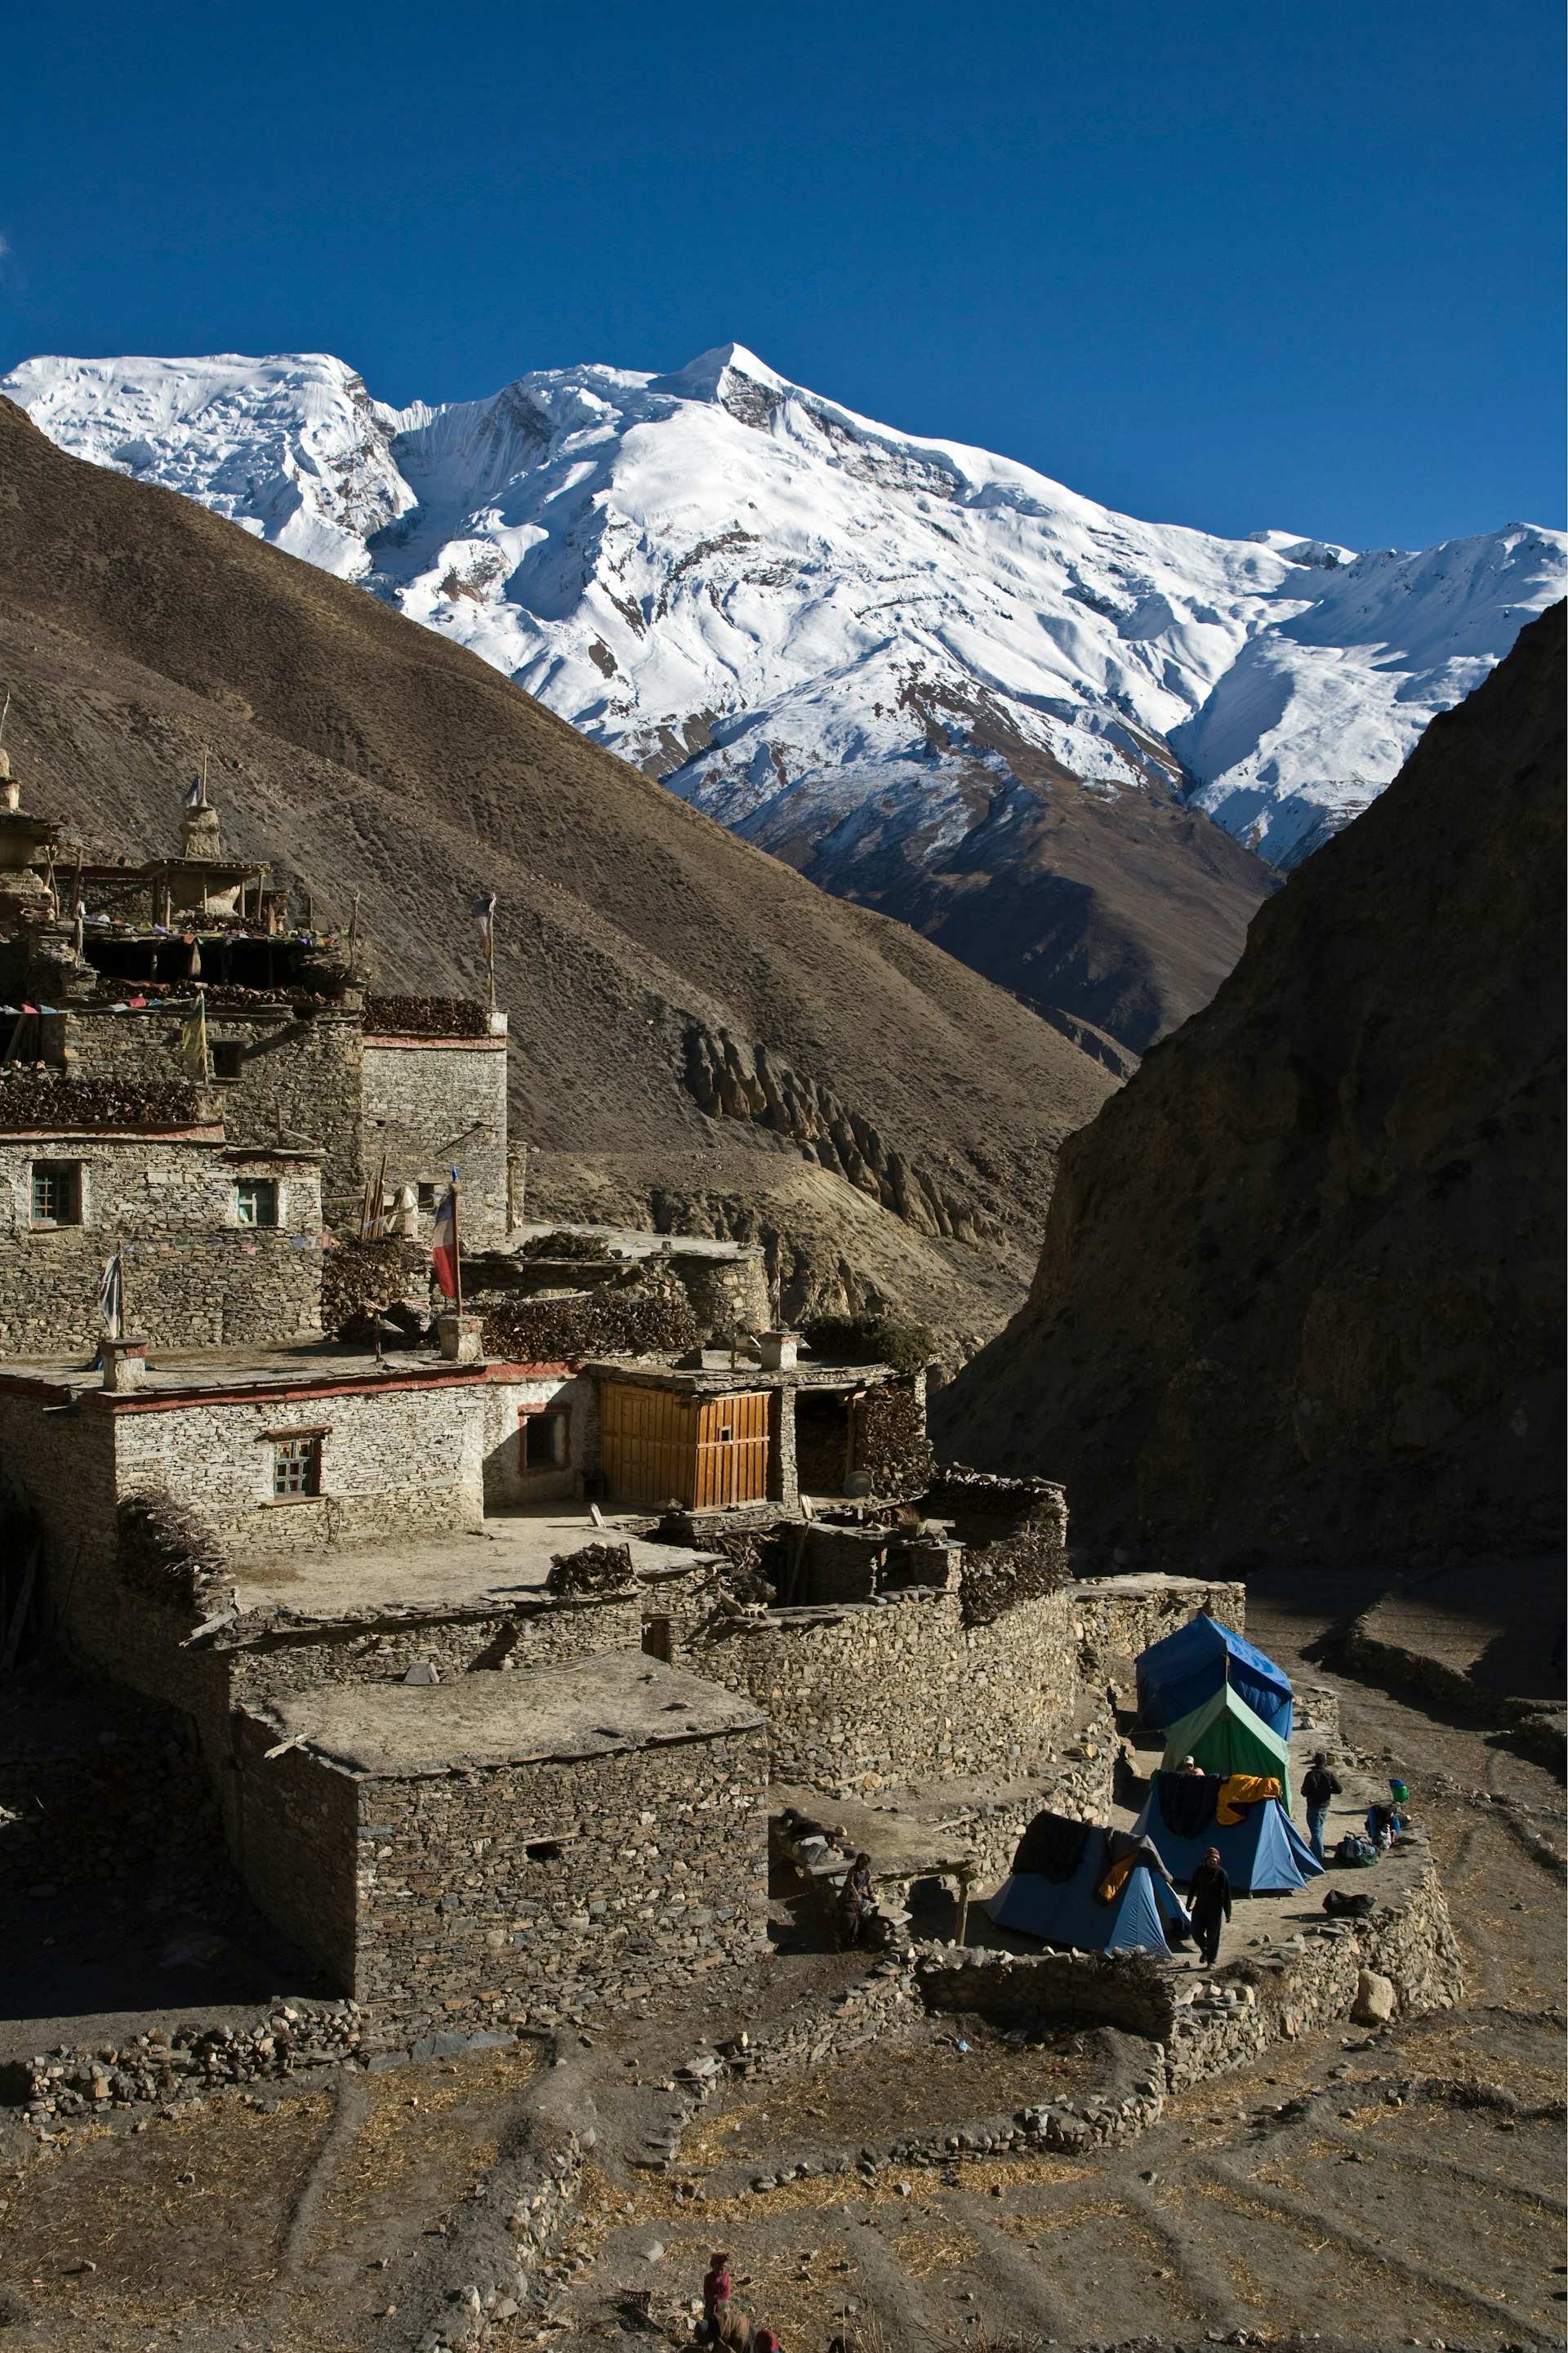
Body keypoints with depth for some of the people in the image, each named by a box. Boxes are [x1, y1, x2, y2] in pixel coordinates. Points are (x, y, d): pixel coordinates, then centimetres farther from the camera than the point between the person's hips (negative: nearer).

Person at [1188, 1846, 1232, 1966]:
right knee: (1196, 1932, 5)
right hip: (1199, 1908, 4)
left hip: (1215, 1910, -4)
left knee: (1213, 1937, 0)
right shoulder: (1200, 1870, 0)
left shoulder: (1222, 1874, -10)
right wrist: (1189, 1903, 12)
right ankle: (1205, 1951, 33)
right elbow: (1192, 1887, 11)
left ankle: (1211, 1961, 13)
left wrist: (1227, 1913, -7)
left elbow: (1226, 1894, -7)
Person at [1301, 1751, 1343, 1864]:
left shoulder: (1311, 1775, -19)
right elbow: (1338, 1790, -5)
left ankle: (1318, 1856, -4)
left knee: (1315, 1831, -2)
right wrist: (1327, 1790, 9)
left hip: (1314, 1807, -6)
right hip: (1325, 1807, 6)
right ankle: (1316, 1849, 40)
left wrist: (1303, 1791, 2)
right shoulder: (1329, 1775, -4)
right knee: (1319, 1829, 24)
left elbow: (1305, 1792, -21)